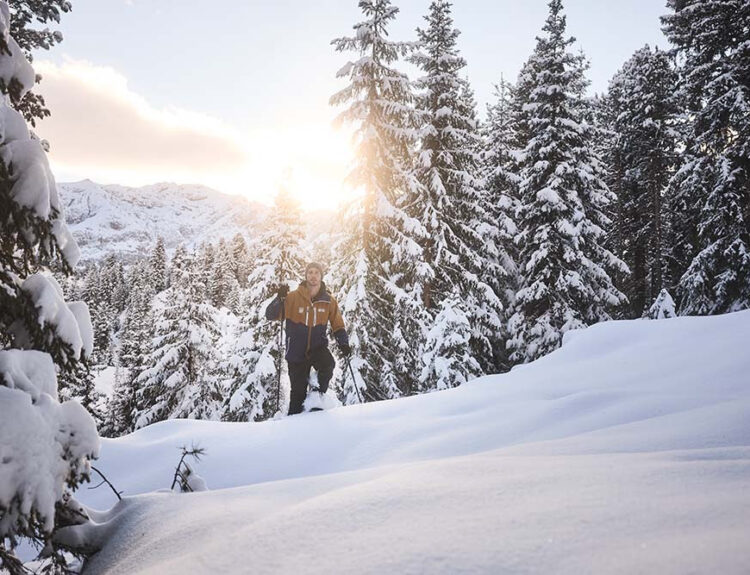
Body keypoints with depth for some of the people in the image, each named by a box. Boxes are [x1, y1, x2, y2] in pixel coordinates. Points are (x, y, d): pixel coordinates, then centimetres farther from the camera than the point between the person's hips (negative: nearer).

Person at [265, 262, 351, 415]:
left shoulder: (329, 301, 0)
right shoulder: (293, 297, -5)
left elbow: (338, 325, 6)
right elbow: (271, 315, -9)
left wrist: (343, 343, -11)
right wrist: (280, 298, -25)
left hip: (318, 347, 1)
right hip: (297, 352, -1)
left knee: (328, 364, -32)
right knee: (298, 392, 3)